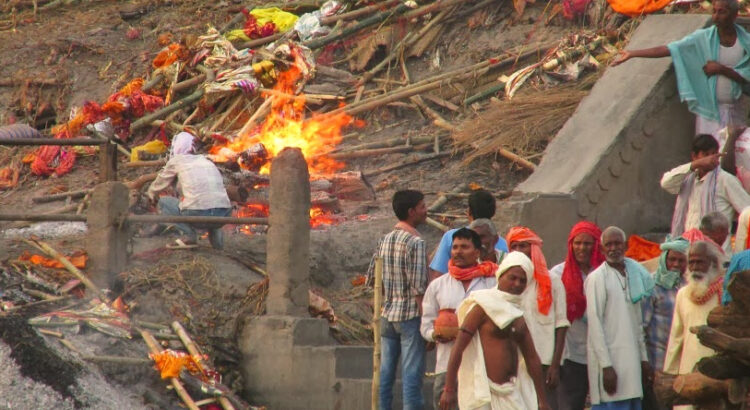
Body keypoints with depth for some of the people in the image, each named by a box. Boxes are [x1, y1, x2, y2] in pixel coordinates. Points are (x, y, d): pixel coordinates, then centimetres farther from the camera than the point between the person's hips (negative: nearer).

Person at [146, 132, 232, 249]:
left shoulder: (176, 161, 10)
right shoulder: (207, 161, 25)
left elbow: (160, 183, 25)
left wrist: (151, 194, 49)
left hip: (198, 214, -5)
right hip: (224, 215, 5)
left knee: (163, 203, 19)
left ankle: (189, 234, 0)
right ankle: (215, 231, 14)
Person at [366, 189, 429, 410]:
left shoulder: (384, 240, 9)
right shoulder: (415, 242, -13)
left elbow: (371, 278, 14)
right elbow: (418, 288, -17)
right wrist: (427, 322, -13)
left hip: (387, 315, 7)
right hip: (410, 315, -7)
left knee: (385, 373, 9)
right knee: (411, 374, -4)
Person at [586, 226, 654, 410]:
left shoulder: (634, 274, 15)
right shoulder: (597, 278, -6)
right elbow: (594, 324, -10)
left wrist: (643, 358, 15)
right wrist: (606, 365, -16)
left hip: (631, 359, 7)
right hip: (609, 359, -7)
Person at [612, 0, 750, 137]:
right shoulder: (703, 38, -7)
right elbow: (668, 49, -11)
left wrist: (721, 69, -21)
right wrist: (632, 53, -16)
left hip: (734, 110, 1)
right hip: (709, 109, -1)